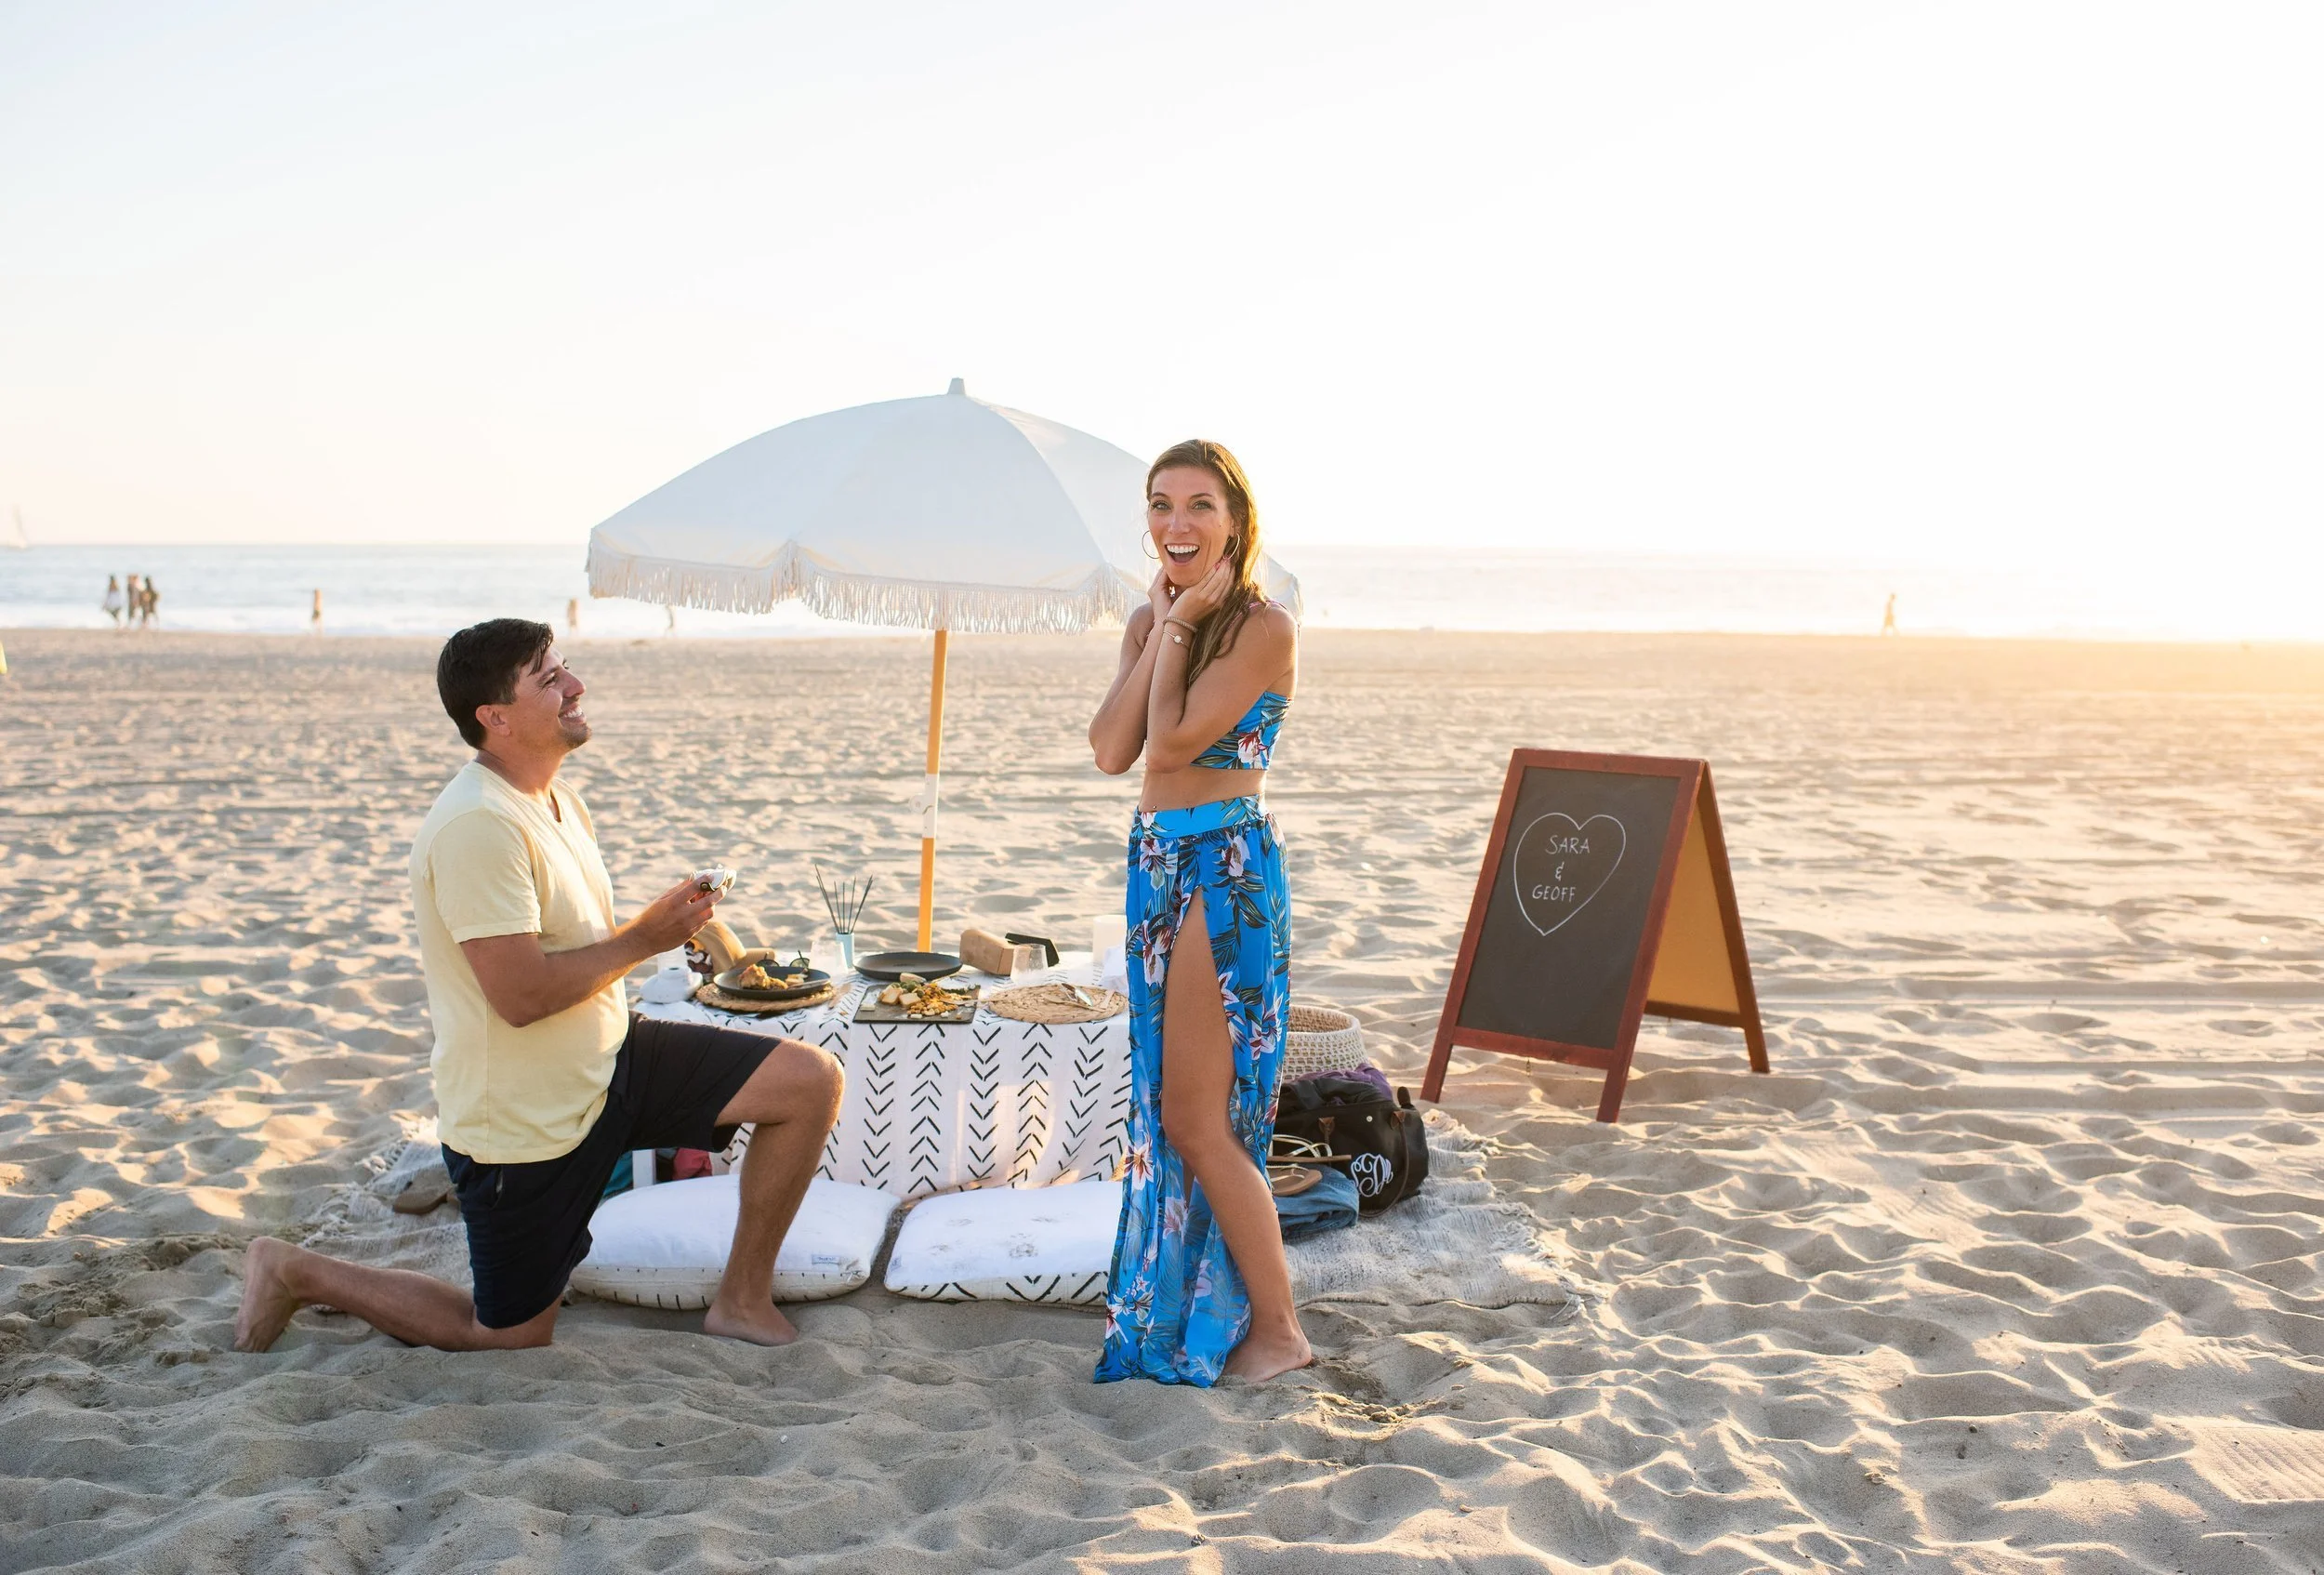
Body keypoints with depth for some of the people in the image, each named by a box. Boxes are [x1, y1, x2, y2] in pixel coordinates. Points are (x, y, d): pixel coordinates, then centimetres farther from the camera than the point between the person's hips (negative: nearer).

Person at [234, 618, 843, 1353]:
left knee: (811, 1079, -3)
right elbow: (521, 993, -30)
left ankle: (744, 1301, 9)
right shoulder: (479, 824, -26)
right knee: (510, 1337, 7)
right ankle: (295, 1272, 25)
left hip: (609, 1064, 8)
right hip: (522, 1121, -8)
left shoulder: (561, 803, 7)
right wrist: (643, 939, -19)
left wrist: (670, 920, 0)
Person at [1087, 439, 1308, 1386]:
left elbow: (1174, 742, -21)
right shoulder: (1148, 623, 10)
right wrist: (1159, 625, -4)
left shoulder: (1264, 628, -13)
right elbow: (1112, 751, -3)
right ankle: (1181, 1308, 27)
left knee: (1193, 1119, -5)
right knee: (1167, 1110, 14)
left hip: (1227, 872, -8)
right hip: (1157, 865, 8)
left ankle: (1277, 1332, 8)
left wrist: (1181, 625, -11)